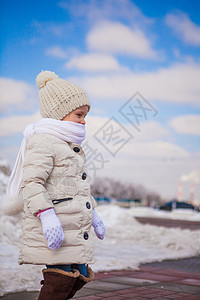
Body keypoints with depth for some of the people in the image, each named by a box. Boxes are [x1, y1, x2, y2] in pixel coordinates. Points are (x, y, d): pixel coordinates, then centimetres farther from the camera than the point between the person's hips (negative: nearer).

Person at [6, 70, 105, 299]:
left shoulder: (70, 146, 21)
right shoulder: (42, 142, -12)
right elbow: (32, 183, -20)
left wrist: (93, 215, 30)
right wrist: (47, 216, -29)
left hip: (74, 230, 10)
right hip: (53, 230, -10)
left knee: (78, 276, 11)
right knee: (60, 279, -11)